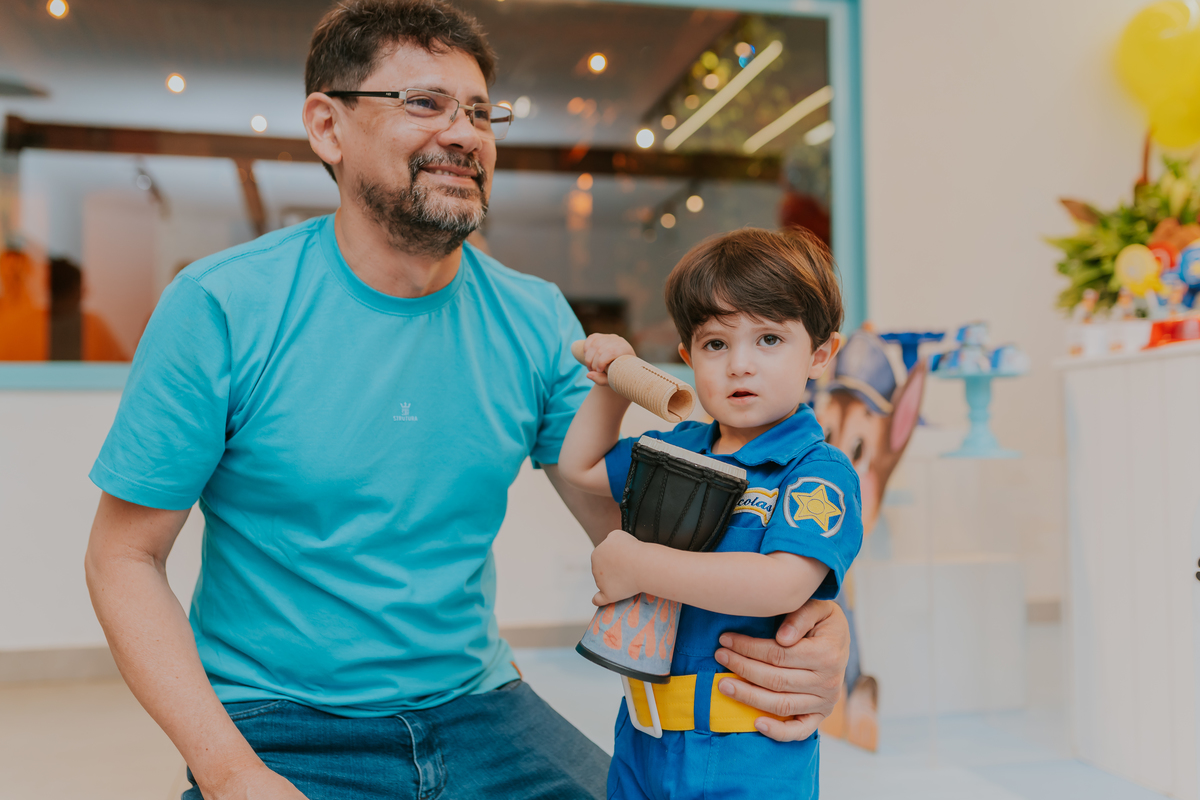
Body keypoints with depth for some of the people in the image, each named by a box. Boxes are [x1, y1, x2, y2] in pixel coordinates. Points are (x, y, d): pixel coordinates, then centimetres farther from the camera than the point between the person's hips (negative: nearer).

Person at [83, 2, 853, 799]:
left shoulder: (537, 321, -2)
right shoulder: (221, 307, -11)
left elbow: (625, 523, -2)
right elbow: (126, 557, -6)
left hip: (479, 708, 3)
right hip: (283, 727, -2)